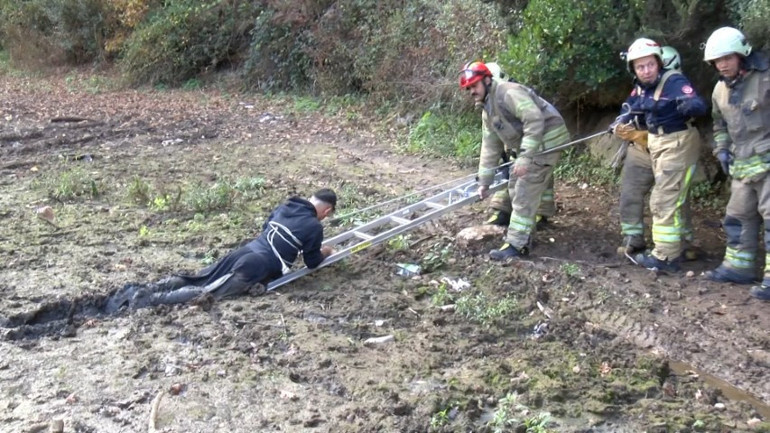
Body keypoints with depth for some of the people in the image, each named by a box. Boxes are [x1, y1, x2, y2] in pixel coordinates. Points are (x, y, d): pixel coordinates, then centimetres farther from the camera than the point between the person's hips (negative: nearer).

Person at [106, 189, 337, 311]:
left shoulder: (284, 208, 20)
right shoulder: (313, 226, -1)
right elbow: (311, 262, 8)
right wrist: (323, 253, 29)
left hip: (244, 251, 7)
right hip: (258, 266, -7)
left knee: (193, 280, 6)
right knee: (208, 292, -12)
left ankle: (139, 292, -6)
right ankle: (149, 301, -24)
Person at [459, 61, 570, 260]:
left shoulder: (509, 92, -17)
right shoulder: (488, 111, 14)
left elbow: (534, 119, -27)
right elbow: (490, 148, 16)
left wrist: (524, 157, -30)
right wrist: (484, 182, 13)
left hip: (545, 141, -10)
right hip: (529, 146, 10)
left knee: (525, 193, -11)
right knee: (515, 186, 19)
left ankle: (517, 245, -8)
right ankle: (523, 231, 33)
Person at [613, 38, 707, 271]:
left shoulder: (674, 81, -21)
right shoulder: (641, 87, 2)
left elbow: (700, 106, -34)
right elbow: (635, 108, 22)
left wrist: (686, 104, -53)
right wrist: (623, 120, 7)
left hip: (678, 145, -8)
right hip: (656, 145, 8)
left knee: (664, 201, -8)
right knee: (673, 199, 18)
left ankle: (666, 257, -1)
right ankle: (677, 247, 31)